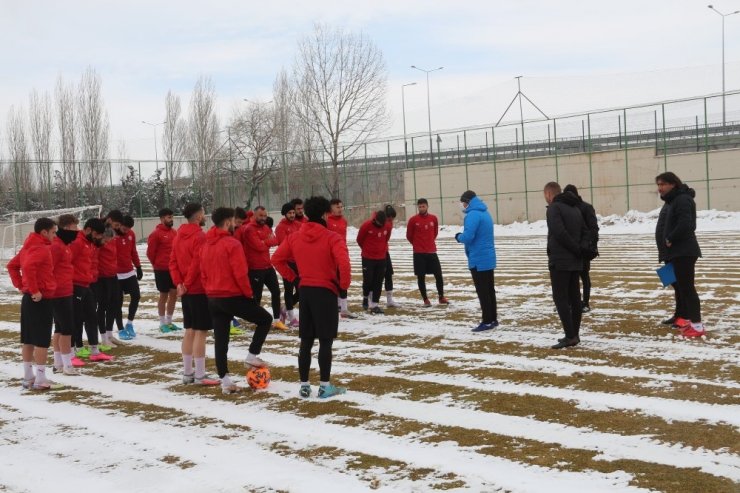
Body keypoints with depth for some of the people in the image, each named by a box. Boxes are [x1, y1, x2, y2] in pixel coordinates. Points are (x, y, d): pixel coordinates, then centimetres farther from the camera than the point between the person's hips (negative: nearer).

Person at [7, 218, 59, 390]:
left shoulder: (29, 246, 13)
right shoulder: (42, 248, -16)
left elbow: (12, 265, 21)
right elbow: (29, 266, -32)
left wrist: (20, 286, 15)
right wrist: (35, 290, -24)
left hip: (28, 298, 9)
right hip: (41, 299, -9)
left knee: (28, 339, 12)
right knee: (42, 340, -4)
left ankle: (28, 377, 19)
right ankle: (40, 379, -2)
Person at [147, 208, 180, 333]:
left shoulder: (175, 233, 9)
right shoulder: (156, 234, -11)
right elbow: (150, 252, -6)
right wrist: (157, 265, 5)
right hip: (162, 270, -6)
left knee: (174, 294, 8)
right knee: (164, 295, 0)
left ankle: (169, 321, 19)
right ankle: (162, 323, 9)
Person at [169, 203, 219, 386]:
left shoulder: (178, 236, 12)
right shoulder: (200, 236, -15)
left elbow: (173, 262, 9)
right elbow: (197, 264, -22)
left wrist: (179, 283, 1)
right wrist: (187, 284, -13)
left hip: (186, 290, 9)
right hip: (200, 290, -9)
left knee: (190, 331, 14)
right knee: (200, 332, -4)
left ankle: (187, 373, 18)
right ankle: (200, 375, -2)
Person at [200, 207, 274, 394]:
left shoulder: (206, 245, 10)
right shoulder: (231, 243, -14)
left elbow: (203, 274, 13)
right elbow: (240, 274, -19)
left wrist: (210, 292, 18)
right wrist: (249, 293, -7)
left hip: (213, 298, 7)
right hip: (233, 296, -7)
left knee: (220, 340, 9)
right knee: (265, 319, 12)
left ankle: (225, 381, 9)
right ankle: (252, 356, 7)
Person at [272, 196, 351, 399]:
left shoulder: (294, 238, 5)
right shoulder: (332, 238, -12)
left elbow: (277, 259, 9)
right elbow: (344, 264, -24)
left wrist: (293, 277, 13)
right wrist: (344, 284, -8)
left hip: (305, 291, 5)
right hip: (325, 292, -5)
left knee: (306, 341, 11)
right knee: (326, 341, 1)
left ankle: (304, 385, 15)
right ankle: (325, 386, 3)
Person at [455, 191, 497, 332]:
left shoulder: (473, 215, -17)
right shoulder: (485, 213, 14)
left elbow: (468, 236, -24)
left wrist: (458, 237, -4)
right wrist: (462, 236, 12)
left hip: (478, 259, -9)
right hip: (488, 258, 9)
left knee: (482, 292, -4)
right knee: (490, 290, 13)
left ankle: (487, 321, -2)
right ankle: (493, 319, 18)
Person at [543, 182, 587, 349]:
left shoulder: (554, 208, -12)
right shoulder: (575, 208, 16)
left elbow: (560, 233, -22)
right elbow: (585, 232, 15)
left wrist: (577, 250, -13)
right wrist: (581, 250, 1)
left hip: (560, 260, -8)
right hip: (575, 261, 8)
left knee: (560, 298, -6)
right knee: (574, 298, 11)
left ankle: (570, 336, -12)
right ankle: (574, 334, 15)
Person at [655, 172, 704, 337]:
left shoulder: (683, 200, -16)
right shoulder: (670, 201, 18)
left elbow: (685, 224, -29)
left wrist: (670, 239, -19)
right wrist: (666, 249, 15)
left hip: (683, 253, -11)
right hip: (673, 253, 11)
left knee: (686, 287, -13)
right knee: (678, 285, 19)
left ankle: (697, 325, -13)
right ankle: (681, 317, 32)